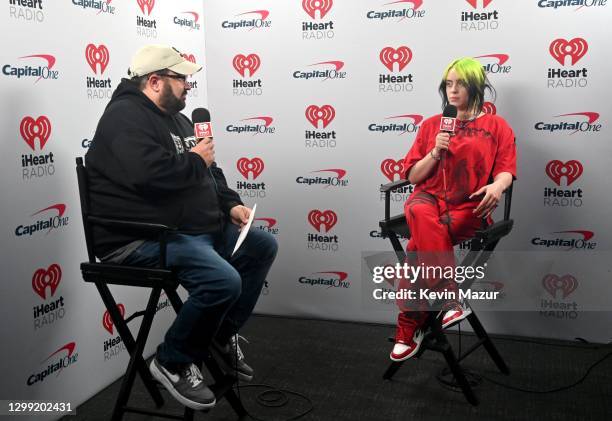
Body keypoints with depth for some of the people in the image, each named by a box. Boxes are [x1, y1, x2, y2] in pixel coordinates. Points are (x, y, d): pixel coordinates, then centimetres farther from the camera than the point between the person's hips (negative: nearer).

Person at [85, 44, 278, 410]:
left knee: (263, 247, 11)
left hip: (197, 228, 11)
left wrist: (230, 204, 6)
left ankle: (223, 335, 19)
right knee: (223, 280, -30)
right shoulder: (126, 117, -13)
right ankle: (173, 362, -5)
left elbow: (207, 172, 23)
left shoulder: (175, 117, 19)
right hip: (142, 238, -10)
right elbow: (152, 175, -31)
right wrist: (196, 161, -14)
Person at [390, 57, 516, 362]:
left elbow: (506, 171, -1)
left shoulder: (497, 126, 10)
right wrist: (435, 153, -5)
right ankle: (452, 301, -33)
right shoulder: (431, 125, 16)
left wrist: (498, 185, -25)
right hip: (428, 197, 2)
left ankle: (409, 325, -20)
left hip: (468, 207, -2)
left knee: (420, 243, -32)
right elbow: (413, 176, 13)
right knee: (424, 219, -37)